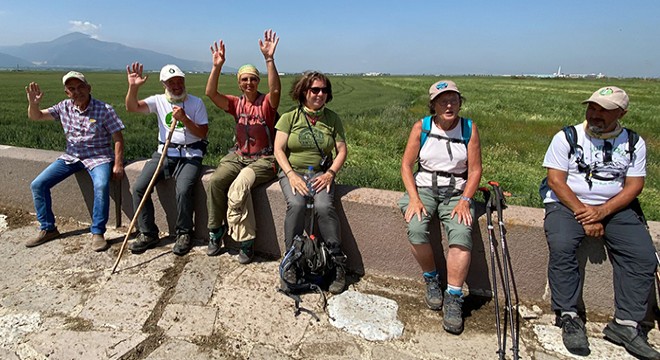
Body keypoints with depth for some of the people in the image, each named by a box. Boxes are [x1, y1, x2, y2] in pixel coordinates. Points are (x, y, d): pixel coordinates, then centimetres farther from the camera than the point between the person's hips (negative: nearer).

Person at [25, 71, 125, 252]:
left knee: (101, 185, -35)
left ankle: (97, 233, -21)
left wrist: (118, 164, -16)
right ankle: (48, 229, 14)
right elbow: (35, 116, 9)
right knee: (37, 184, -3)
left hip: (98, 157, -5)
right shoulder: (64, 107, 4)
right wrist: (33, 103, -14)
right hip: (71, 156, 6)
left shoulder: (104, 110, -10)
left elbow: (118, 139, -9)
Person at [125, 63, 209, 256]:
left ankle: (184, 234, -7)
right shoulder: (159, 100, 9)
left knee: (183, 189, -29)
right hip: (164, 153, 4)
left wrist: (184, 119, -17)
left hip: (190, 155, -4)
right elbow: (132, 107, -6)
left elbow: (202, 133, -4)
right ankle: (148, 234, 3)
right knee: (139, 187, -13)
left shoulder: (196, 102, 2)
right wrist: (133, 87, -21)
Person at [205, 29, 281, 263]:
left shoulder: (267, 103, -4)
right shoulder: (236, 103, 8)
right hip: (238, 156, 5)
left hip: (263, 160, -4)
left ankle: (246, 241, -17)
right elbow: (211, 93, -7)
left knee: (239, 187, -31)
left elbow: (275, 89, -27)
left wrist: (269, 59, -37)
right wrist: (217, 66, -19)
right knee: (215, 181, -23)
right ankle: (215, 231, -6)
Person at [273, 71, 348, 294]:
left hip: (321, 173, 1)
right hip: (292, 171, 0)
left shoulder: (332, 118, 8)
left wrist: (330, 173, -10)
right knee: (296, 204, -31)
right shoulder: (289, 118, 4)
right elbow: (278, 150, -2)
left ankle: (337, 263, -16)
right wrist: (291, 175, -16)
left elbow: (342, 150, 5)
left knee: (324, 206, -28)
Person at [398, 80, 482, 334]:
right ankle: (431, 279, -1)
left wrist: (464, 201, -12)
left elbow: (475, 170, 1)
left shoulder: (469, 129, 1)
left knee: (462, 234, -28)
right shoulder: (421, 127, 0)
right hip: (424, 187, 0)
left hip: (456, 192, 0)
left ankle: (453, 298, -16)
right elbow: (406, 165, -1)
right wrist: (414, 199, -13)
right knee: (416, 229, -28)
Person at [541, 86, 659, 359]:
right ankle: (569, 318, -17)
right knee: (561, 247, -29)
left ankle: (625, 324, -5)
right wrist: (583, 214, -15)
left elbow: (634, 185, 2)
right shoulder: (566, 137, -1)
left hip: (614, 208, 3)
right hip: (567, 204, -3)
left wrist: (601, 212, -14)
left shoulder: (633, 143, 8)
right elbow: (556, 180, -8)